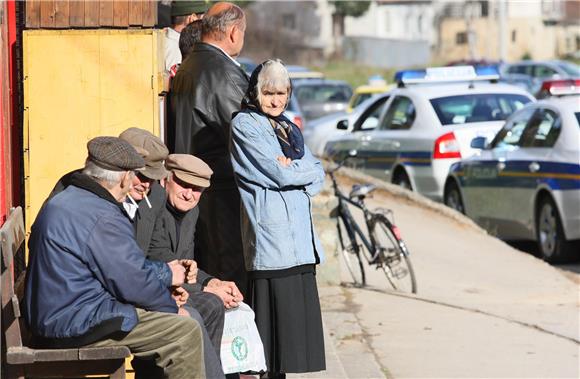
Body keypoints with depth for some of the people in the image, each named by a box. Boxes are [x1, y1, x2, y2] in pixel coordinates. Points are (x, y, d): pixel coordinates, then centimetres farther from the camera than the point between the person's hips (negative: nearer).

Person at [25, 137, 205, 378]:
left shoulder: (61, 202, 13)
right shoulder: (104, 220, -20)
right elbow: (134, 284, -15)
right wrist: (172, 308, 2)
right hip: (77, 326, -11)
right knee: (186, 331, -11)